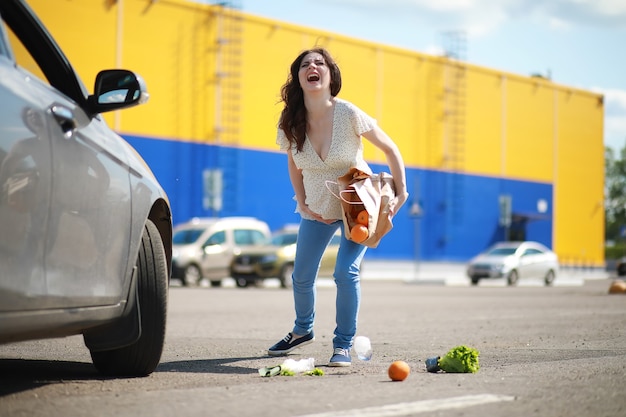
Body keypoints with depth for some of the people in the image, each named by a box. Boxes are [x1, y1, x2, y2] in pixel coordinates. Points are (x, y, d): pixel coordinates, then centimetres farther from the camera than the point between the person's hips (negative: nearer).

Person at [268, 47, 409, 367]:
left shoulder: (348, 114, -24)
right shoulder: (290, 122, -14)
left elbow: (390, 149, -11)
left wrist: (400, 195, -14)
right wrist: (302, 204, 0)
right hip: (317, 210, 4)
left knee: (346, 272, -18)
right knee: (301, 276, 11)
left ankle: (343, 345, -2)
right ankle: (302, 330, 40)